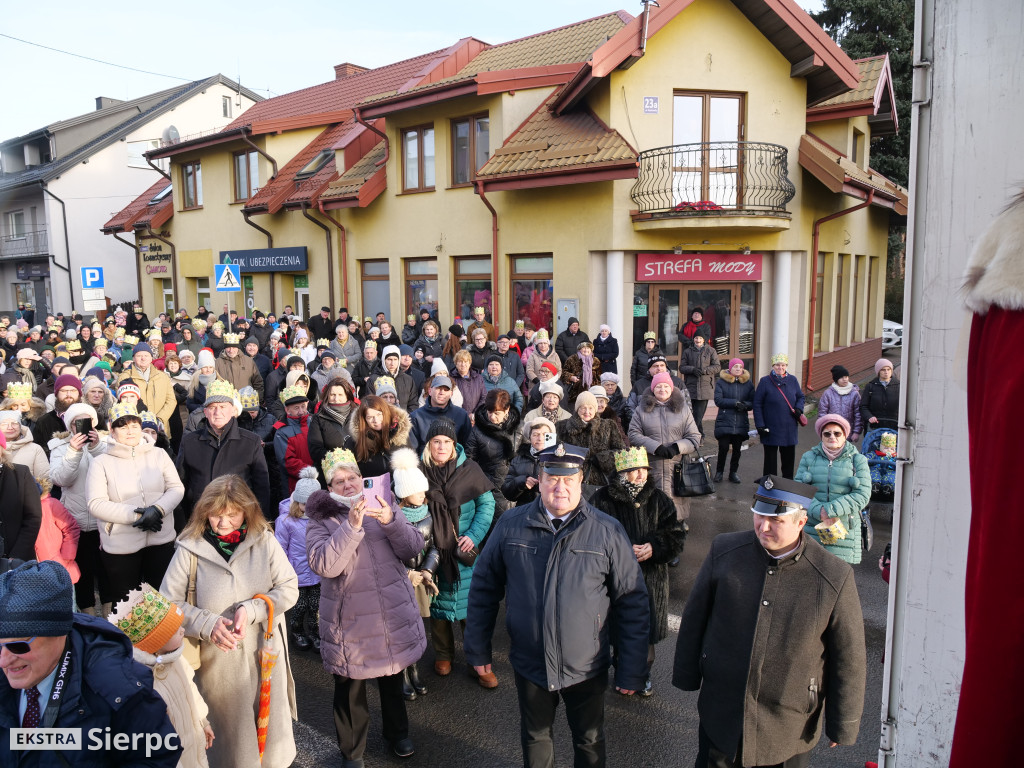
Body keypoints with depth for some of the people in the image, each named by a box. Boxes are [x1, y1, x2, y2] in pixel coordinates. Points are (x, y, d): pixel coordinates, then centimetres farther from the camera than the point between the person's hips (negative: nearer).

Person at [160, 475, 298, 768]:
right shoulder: (190, 549, -9)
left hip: (265, 653, 1)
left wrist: (251, 609, -21)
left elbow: (289, 588, -7)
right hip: (217, 659, -1)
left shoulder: (264, 540, -7)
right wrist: (208, 624, -21)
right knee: (229, 733, 14)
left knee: (271, 729, 16)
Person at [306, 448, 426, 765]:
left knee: (393, 680, 22)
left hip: (393, 614, 3)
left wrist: (391, 521, -23)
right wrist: (351, 526, -31)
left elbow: (413, 548, -6)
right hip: (350, 621, -3)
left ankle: (397, 732, 46)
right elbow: (324, 565, -22)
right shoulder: (321, 521, -5)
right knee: (350, 690, 11)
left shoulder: (383, 507, 4)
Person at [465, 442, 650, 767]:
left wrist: (631, 671, -7)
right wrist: (478, 649, 3)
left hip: (586, 667, -1)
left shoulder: (607, 531, -13)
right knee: (534, 736, 24)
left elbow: (632, 603, -8)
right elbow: (484, 586, 0)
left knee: (590, 740, 21)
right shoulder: (511, 524, -9)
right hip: (529, 664, 1)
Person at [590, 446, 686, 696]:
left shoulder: (658, 499, -1)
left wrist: (654, 548, -17)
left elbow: (676, 535, -1)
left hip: (651, 577, 2)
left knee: (647, 630, 13)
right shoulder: (603, 500, -10)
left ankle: (644, 674, 35)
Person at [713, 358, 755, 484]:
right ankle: (719, 472, 14)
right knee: (723, 448, -4)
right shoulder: (721, 381, 1)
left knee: (737, 449, 7)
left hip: (741, 423, 3)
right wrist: (735, 403, -17)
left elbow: (753, 402, 6)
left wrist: (745, 405, -17)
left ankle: (733, 473, 21)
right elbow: (718, 400, -8)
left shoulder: (748, 383, 8)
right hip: (724, 421, -2)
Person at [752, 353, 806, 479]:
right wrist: (760, 425, -9)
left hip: (790, 428, 4)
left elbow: (800, 396, 20)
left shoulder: (792, 380, 7)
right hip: (771, 429, -4)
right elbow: (757, 404, -4)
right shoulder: (765, 381, -5)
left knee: (789, 457, 12)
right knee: (770, 457, 3)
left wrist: (799, 409, -2)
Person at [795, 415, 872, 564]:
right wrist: (818, 511, -15)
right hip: (811, 528, 1)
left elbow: (862, 495, -5)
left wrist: (830, 510, -15)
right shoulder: (809, 458, 10)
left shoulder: (858, 460, 6)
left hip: (844, 529, -1)